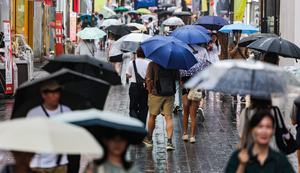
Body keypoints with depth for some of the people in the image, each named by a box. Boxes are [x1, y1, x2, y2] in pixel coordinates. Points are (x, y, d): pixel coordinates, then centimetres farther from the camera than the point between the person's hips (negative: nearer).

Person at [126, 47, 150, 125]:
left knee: (133, 108, 9)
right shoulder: (148, 64, -6)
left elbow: (127, 76, 2)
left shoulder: (131, 63, -4)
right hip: (145, 87, 0)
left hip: (134, 87, 0)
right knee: (143, 108, 10)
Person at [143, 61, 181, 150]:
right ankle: (169, 142, -11)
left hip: (155, 94, -1)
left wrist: (150, 92, 1)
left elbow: (148, 79, -11)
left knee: (152, 116, 15)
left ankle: (149, 139, 29)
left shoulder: (152, 64, -5)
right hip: (170, 95, 1)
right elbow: (178, 79, 5)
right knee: (169, 118, 1)